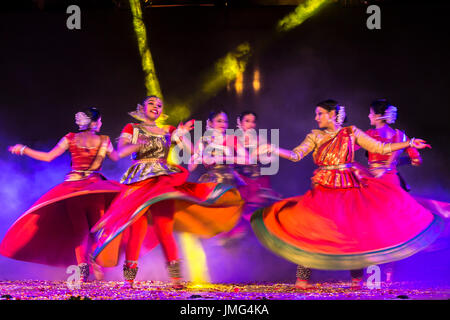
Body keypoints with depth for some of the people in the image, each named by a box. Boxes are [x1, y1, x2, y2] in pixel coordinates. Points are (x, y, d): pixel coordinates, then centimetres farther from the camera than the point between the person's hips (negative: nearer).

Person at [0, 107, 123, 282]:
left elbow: (48, 157, 3)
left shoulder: (70, 138, 3)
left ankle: (82, 264, -12)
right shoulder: (104, 141, 3)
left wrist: (23, 150, 13)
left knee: (78, 228, 5)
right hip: (95, 186, -1)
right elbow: (116, 158, 18)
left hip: (72, 186, 1)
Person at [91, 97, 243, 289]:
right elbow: (121, 151, -6)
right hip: (139, 181, 0)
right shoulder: (132, 129, 12)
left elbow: (193, 152, 7)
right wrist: (144, 142, -17)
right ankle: (129, 278, 0)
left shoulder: (168, 130, 16)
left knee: (163, 227, -12)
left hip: (163, 180, 1)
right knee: (136, 228, -8)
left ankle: (176, 277, -7)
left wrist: (180, 137, -11)